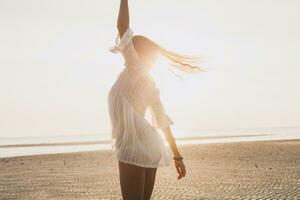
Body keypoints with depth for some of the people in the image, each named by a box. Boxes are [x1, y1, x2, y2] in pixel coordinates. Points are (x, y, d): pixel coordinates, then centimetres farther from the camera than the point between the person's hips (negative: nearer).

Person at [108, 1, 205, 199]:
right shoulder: (149, 83, 18)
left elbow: (123, 26, -7)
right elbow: (163, 121, 16)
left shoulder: (135, 68, -2)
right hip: (149, 146, 9)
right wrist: (177, 155, 17)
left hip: (135, 146, -9)